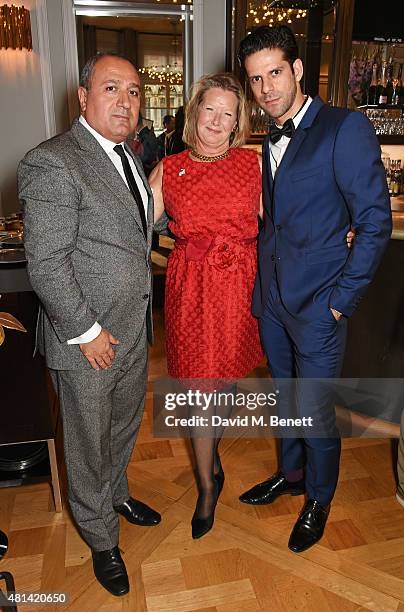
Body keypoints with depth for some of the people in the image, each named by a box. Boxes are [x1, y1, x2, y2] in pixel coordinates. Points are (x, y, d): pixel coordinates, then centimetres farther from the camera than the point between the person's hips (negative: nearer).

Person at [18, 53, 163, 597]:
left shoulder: (126, 156, 9)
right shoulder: (52, 163, -19)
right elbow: (46, 266, -21)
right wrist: (86, 332, -18)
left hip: (134, 330, 8)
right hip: (87, 341, -8)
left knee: (125, 425, 26)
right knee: (89, 444, 14)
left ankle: (116, 493, 54)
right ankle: (102, 539, 38)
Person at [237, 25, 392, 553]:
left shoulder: (346, 128, -12)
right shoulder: (271, 141, 11)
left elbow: (376, 222, -14)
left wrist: (342, 301, -14)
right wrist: (263, 281, 7)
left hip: (317, 304, -6)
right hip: (272, 299, 7)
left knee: (314, 411, 6)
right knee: (286, 397, 21)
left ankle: (319, 500, 33)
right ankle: (291, 474, 44)